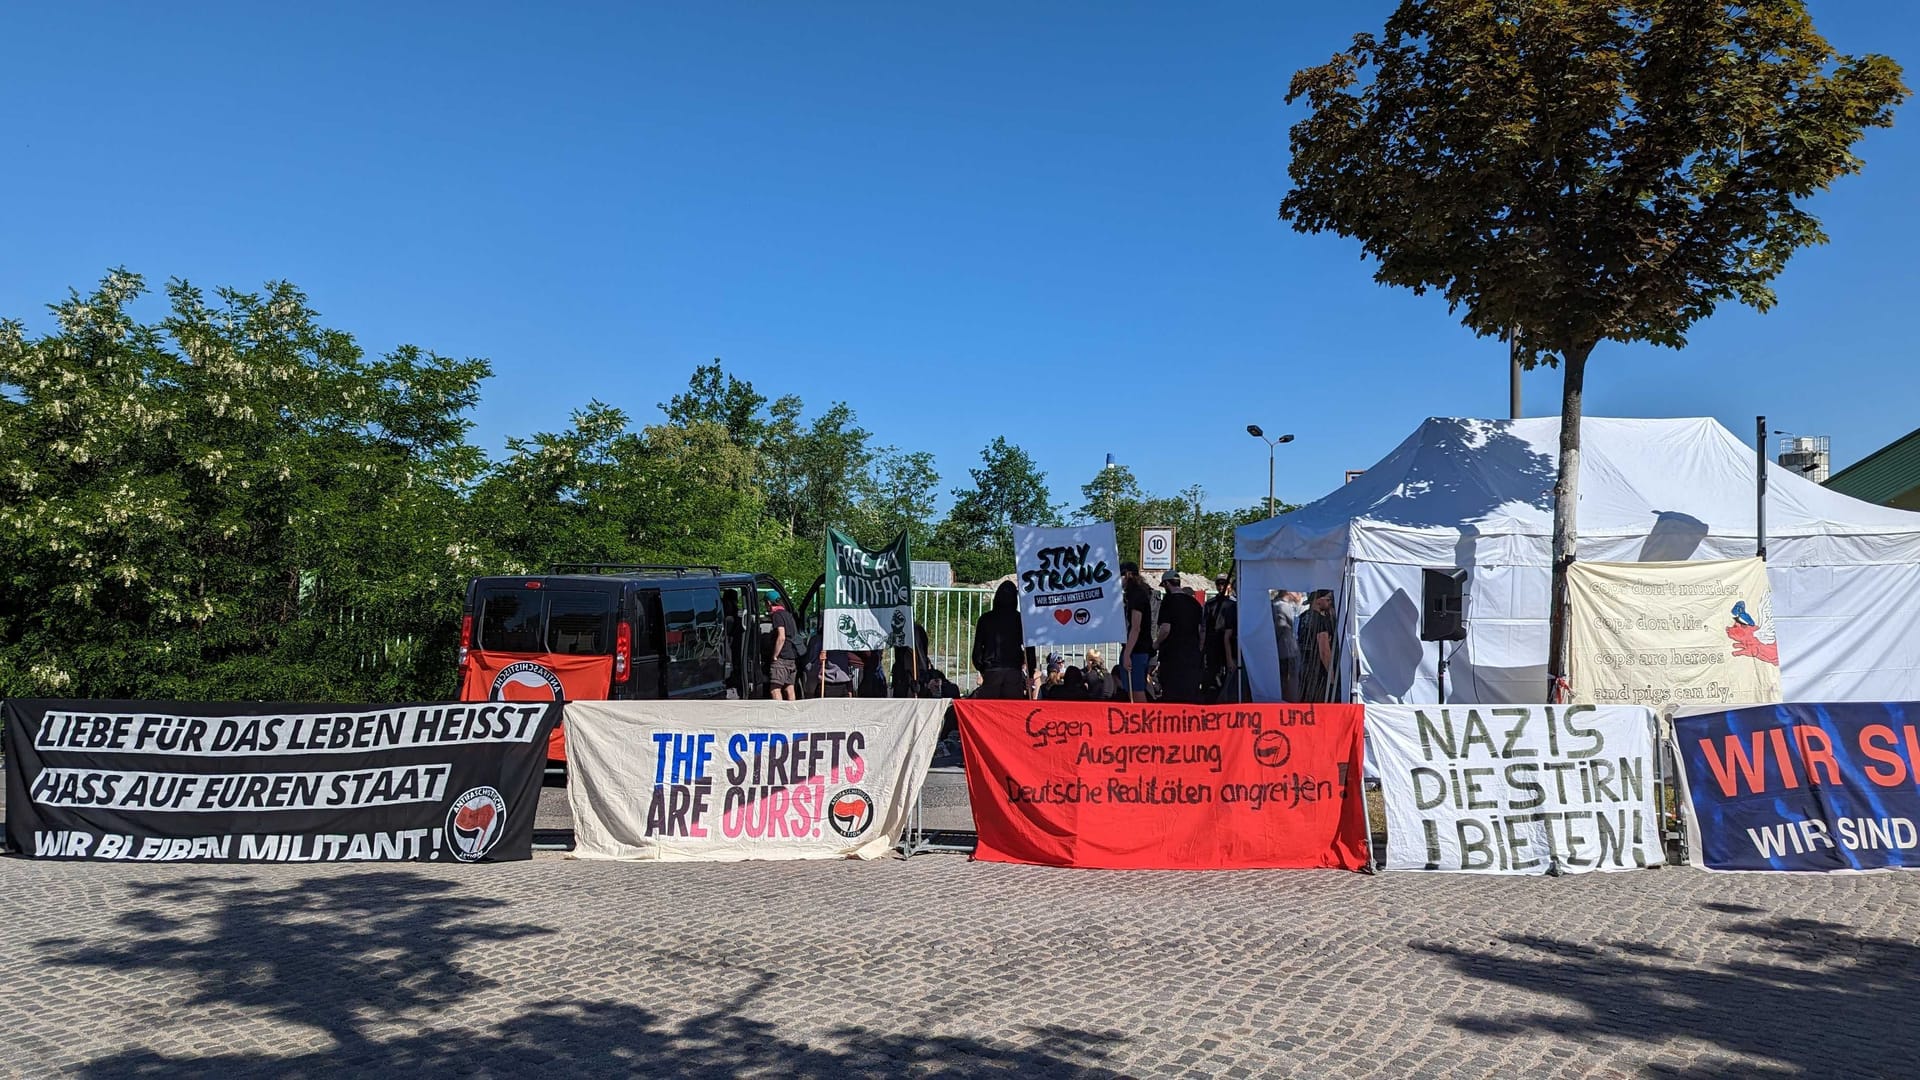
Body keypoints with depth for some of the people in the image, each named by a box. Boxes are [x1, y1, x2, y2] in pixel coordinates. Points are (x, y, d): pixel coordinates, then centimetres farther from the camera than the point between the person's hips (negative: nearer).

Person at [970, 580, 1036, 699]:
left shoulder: (985, 618, 6)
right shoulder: (1021, 619, 3)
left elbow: (977, 647, 8)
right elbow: (1029, 648, 5)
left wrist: (980, 668, 21)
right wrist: (1030, 671, 13)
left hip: (990, 671, 0)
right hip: (1014, 672, 0)